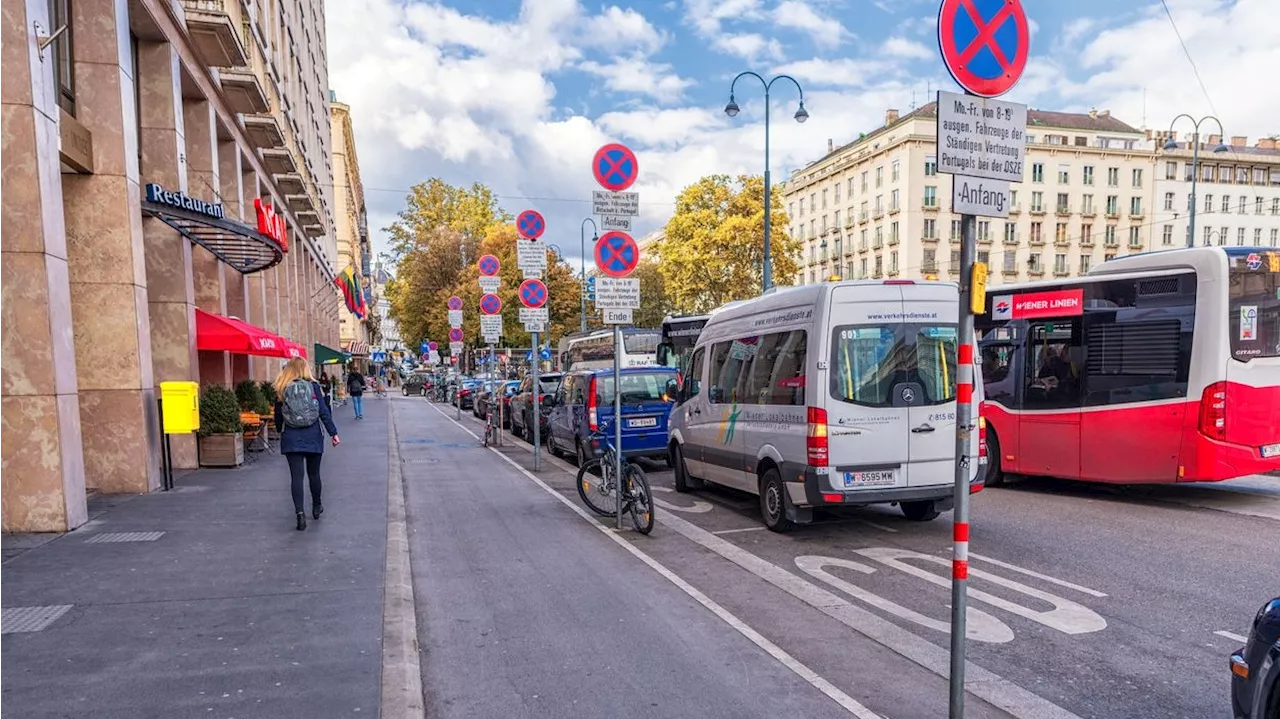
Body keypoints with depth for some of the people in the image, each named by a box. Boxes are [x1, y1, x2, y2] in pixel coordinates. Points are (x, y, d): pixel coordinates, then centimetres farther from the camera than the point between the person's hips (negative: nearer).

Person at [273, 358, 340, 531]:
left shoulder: (282, 390, 0)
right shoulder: (313, 386, -3)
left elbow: (278, 415, 8)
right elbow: (324, 412, -6)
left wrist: (280, 431, 26)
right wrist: (333, 433, -2)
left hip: (291, 439, 0)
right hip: (313, 437, 0)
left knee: (296, 476, -1)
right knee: (314, 474, 14)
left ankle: (300, 513, -13)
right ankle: (316, 507, 30)